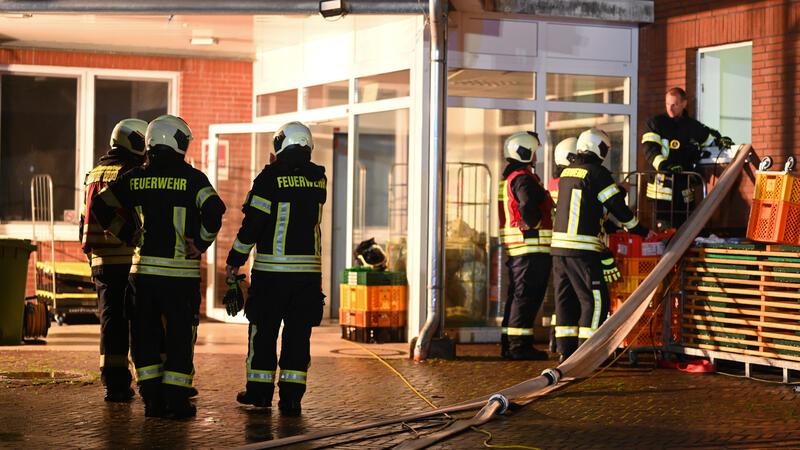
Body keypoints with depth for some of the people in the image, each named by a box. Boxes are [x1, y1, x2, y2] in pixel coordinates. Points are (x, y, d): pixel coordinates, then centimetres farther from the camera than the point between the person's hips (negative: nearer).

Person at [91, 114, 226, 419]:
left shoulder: (136, 178, 6)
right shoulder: (191, 178, -6)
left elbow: (101, 206, 10)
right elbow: (214, 210, -20)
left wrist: (128, 234, 15)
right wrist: (201, 242, -8)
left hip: (143, 269, 4)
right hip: (181, 271, -3)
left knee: (145, 335, 11)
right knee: (179, 336, 4)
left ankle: (152, 398, 11)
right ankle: (175, 399, 1)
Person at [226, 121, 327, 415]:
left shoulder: (271, 176, -9)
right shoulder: (319, 179, 4)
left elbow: (253, 222, -9)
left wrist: (235, 259, 0)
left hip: (272, 268, -3)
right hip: (309, 268, 3)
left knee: (264, 330, 9)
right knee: (298, 333, 6)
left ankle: (259, 390, 15)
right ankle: (291, 396, 4)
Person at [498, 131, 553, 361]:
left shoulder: (508, 178, 19)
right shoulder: (524, 179, -13)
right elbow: (528, 206, -29)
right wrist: (534, 224, -14)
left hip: (515, 247, 10)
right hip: (532, 247, -10)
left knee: (516, 295, 14)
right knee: (527, 295, -8)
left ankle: (508, 343, 17)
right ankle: (520, 344, -9)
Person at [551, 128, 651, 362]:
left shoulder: (567, 172, 15)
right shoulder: (597, 173, -8)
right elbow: (618, 207, -5)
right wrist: (641, 231, 8)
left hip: (559, 245, 8)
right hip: (583, 249, -8)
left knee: (566, 299, 12)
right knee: (595, 300, -3)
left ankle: (567, 351, 14)